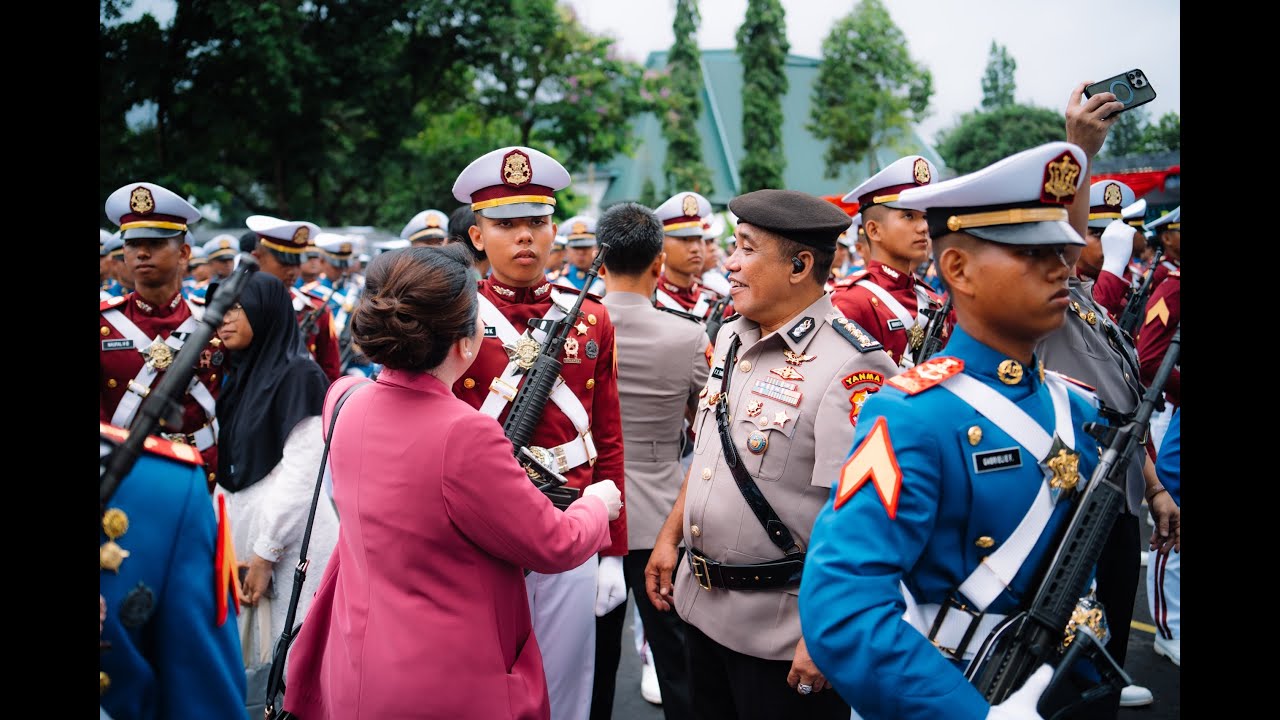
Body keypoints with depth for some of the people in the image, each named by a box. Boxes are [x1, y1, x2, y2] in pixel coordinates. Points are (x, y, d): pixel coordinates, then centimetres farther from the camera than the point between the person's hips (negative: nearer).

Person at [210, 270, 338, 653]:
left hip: (289, 544, -7)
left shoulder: (299, 375, -11)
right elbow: (232, 471, 14)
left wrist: (265, 554, -16)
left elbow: (301, 474, -16)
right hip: (241, 535, 7)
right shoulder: (242, 373, 13)